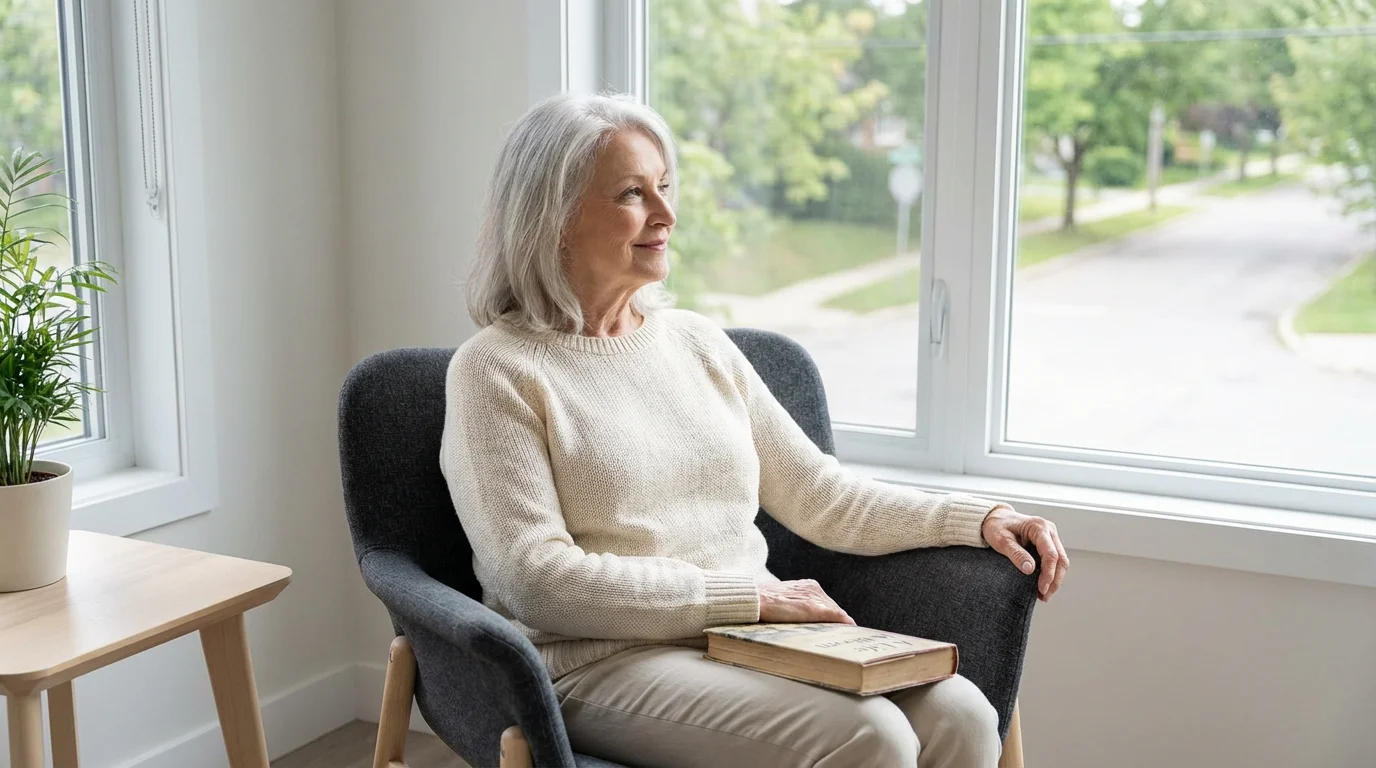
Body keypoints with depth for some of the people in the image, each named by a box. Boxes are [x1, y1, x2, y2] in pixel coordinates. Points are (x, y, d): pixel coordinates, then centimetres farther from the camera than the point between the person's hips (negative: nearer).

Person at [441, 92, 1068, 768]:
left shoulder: (698, 342, 15)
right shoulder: (497, 370, -4)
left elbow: (818, 497, 16)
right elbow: (537, 580, -13)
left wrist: (979, 519, 3)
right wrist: (750, 595, -16)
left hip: (749, 641, 6)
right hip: (604, 662, -5)